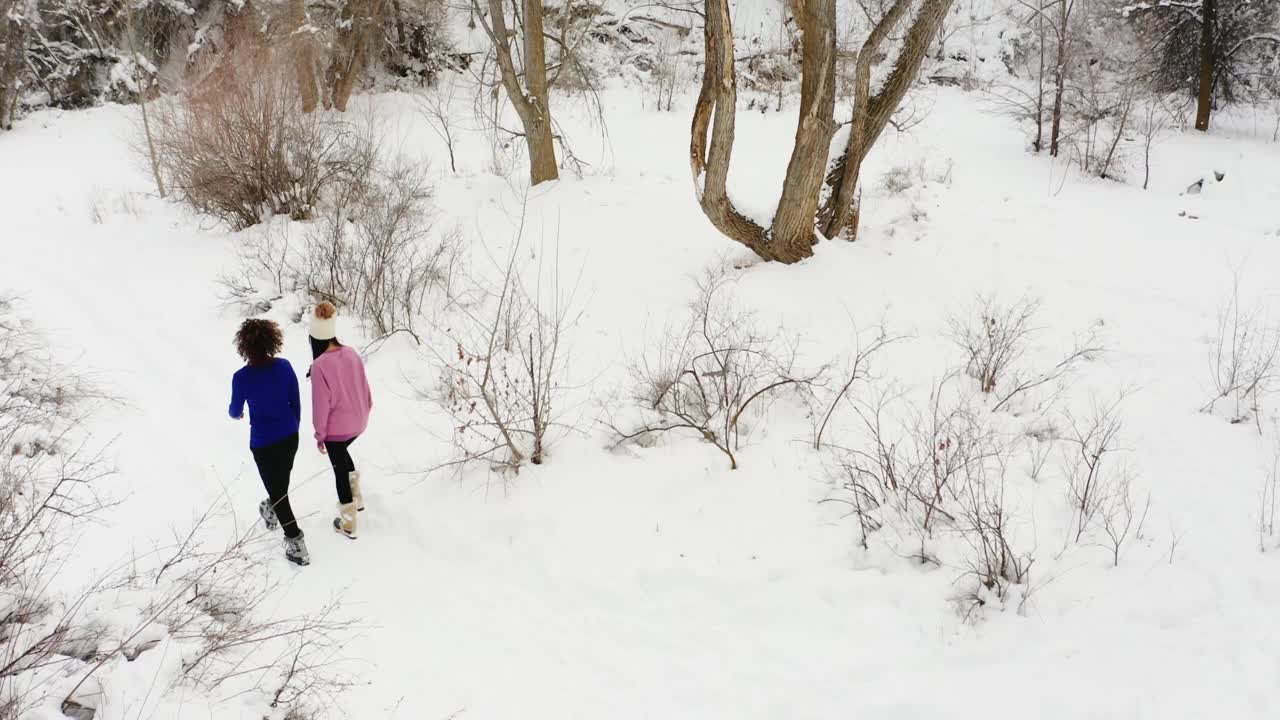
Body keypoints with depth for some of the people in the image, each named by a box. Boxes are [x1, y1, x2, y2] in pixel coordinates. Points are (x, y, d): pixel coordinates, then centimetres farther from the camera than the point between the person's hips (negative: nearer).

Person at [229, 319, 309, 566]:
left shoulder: (242, 377, -21)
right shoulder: (284, 366, -11)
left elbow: (235, 411, -4)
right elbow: (296, 403, 0)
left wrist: (236, 415, 21)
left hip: (263, 443, -5)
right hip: (290, 437, 5)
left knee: (276, 490, 8)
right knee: (281, 481, 29)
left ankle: (296, 545, 11)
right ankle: (272, 512, 57)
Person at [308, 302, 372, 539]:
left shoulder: (320, 365, -25)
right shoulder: (351, 354, -8)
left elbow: (321, 404, -19)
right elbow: (365, 388, 3)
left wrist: (320, 435, -5)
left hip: (337, 427, -5)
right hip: (358, 422, 6)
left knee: (340, 470, 12)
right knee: (342, 453, 34)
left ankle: (348, 524, 26)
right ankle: (357, 498, 42)